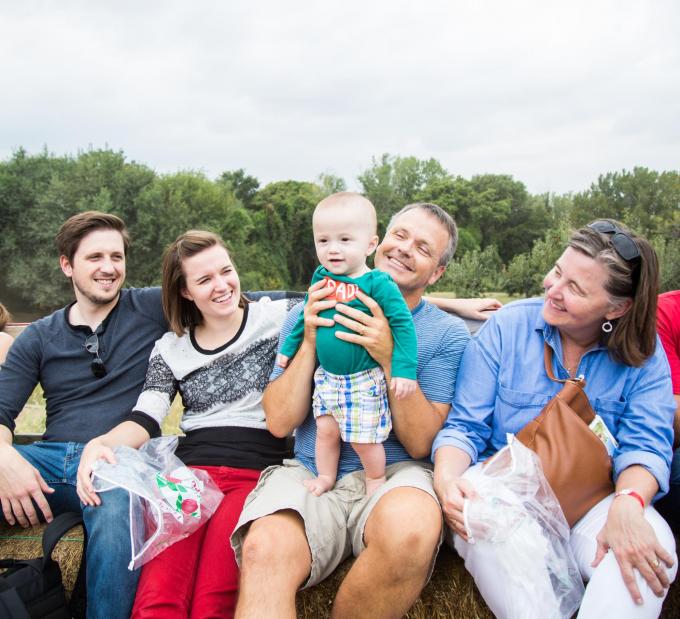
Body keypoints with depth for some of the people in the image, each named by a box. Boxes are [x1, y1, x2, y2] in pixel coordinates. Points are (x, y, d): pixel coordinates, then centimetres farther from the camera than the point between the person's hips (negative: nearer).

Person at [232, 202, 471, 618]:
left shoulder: (448, 334, 6)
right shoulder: (313, 313, 11)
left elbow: (421, 442, -2)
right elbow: (279, 423, 4)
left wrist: (391, 358, -15)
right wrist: (310, 341, -9)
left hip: (393, 474, 1)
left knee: (410, 530, -36)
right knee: (264, 550, -36)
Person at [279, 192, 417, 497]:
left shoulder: (378, 284, -17)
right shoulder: (320, 277, 1)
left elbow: (403, 323, -19)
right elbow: (305, 317, 17)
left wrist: (404, 369, -25)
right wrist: (289, 347, 24)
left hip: (364, 379, -5)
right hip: (327, 376, 5)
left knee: (364, 438, 5)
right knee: (326, 429, 12)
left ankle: (376, 479, 32)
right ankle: (325, 477, 35)